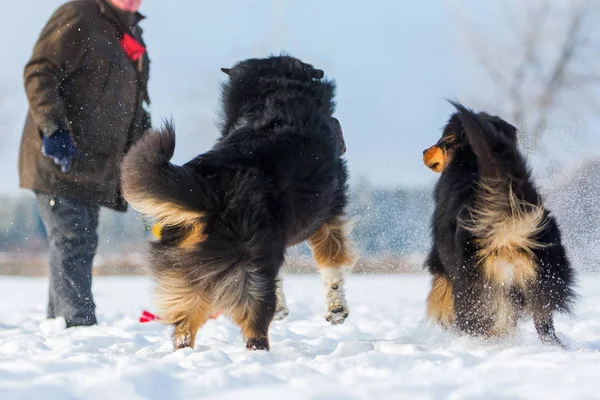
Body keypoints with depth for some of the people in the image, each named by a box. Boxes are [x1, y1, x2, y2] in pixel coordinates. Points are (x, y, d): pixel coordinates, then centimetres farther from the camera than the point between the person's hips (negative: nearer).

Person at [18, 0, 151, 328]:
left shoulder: (130, 33, 20)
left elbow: (131, 104, 29)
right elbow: (39, 74, -16)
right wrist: (53, 127, -26)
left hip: (92, 165, 9)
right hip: (59, 160, -9)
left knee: (82, 245, 10)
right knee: (73, 244, -11)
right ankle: (79, 326, -12)